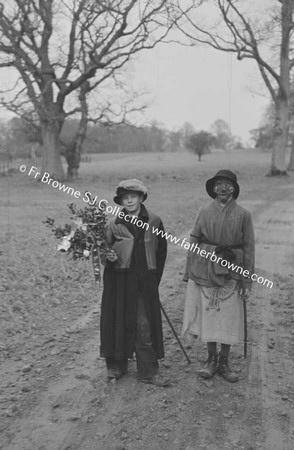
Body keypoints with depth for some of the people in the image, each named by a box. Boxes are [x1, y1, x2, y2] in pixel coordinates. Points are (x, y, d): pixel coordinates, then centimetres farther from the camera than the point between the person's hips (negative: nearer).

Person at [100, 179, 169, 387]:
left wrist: (155, 278, 7)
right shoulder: (114, 224, 1)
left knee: (145, 326, 1)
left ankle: (149, 371, 8)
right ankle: (116, 365, 23)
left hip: (146, 282, 0)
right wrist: (109, 257, -17)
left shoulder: (154, 221, 2)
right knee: (119, 322, 7)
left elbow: (161, 251, 8)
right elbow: (106, 250, 7)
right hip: (119, 281, 0)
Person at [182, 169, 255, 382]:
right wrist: (189, 272, 0)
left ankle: (224, 362, 23)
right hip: (205, 270, 1)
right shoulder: (205, 211, 1)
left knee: (229, 318, 6)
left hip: (230, 271, -1)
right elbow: (194, 241, 3)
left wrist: (247, 280, -4)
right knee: (208, 315, 8)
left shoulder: (243, 214, -2)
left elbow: (249, 247, -1)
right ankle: (211, 359, 26)